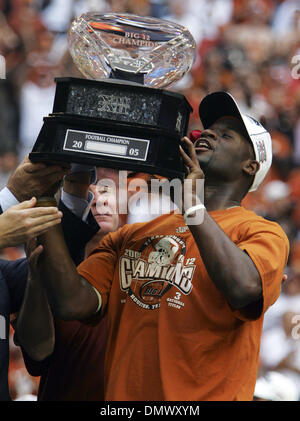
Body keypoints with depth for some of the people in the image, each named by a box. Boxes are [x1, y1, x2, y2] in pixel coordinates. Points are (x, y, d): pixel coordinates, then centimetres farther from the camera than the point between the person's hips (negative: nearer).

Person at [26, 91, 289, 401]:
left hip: (203, 396, -3)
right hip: (121, 394, 3)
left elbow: (244, 288, -17)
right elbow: (73, 303, 5)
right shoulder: (133, 235, 19)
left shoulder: (263, 233, 5)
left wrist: (193, 203, -10)